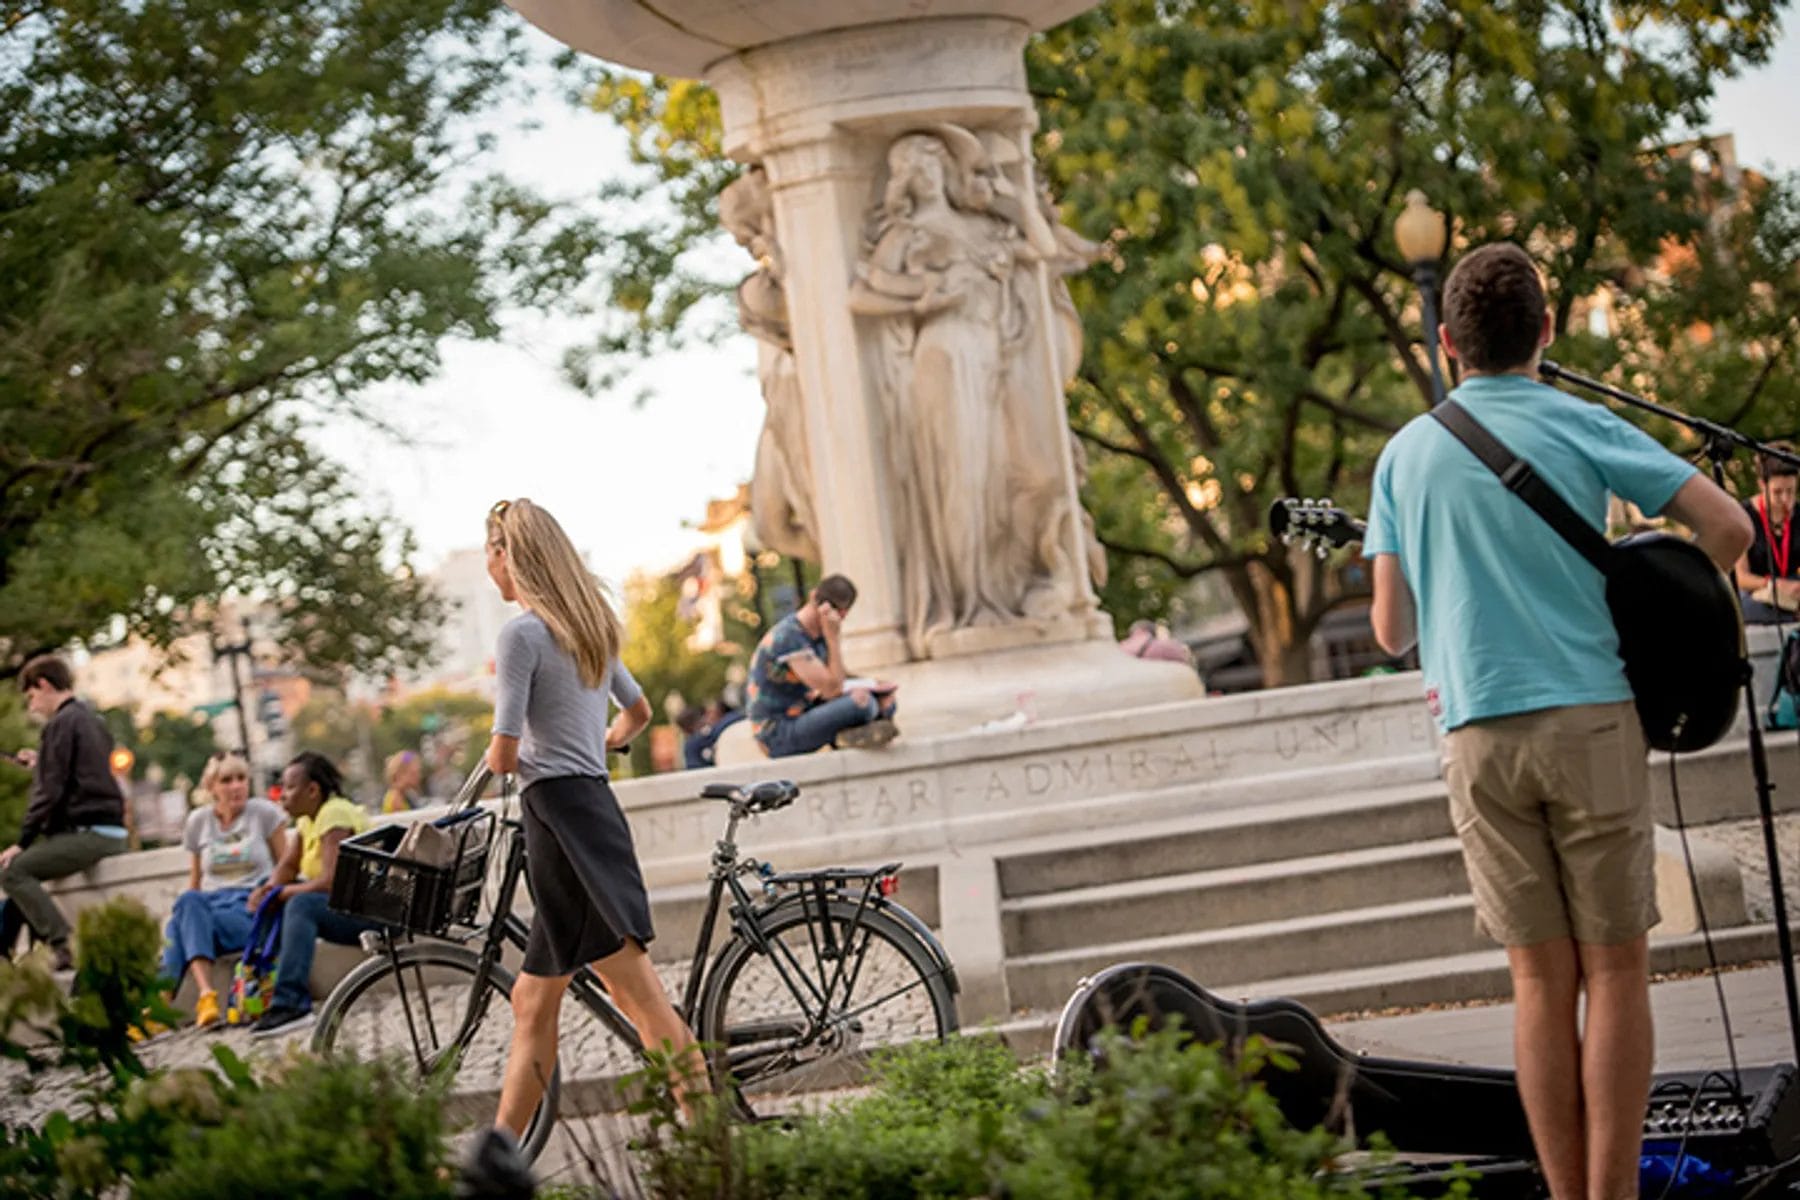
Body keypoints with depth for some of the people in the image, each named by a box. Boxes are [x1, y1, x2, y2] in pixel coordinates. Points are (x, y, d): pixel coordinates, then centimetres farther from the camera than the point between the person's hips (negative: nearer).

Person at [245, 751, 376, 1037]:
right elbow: (288, 866, 11)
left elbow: (330, 882, -26)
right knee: (269, 902, 9)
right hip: (341, 905, 10)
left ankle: (290, 1003, -42)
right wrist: (267, 889, -10)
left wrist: (283, 892, -17)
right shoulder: (308, 818, 13)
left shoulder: (335, 814, -17)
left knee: (302, 904, -33)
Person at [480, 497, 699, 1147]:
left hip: (561, 811, -9)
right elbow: (638, 711, 30)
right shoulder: (591, 628, 14)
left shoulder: (521, 633, -12)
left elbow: (504, 757, -16)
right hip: (595, 802, 9)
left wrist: (499, 756, 6)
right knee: (532, 1003, 12)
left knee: (640, 995, -10)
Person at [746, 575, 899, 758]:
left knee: (885, 701, 5)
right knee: (862, 701, -28)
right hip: (780, 737, -10)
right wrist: (834, 637, -22)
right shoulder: (789, 638, -23)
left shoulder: (818, 633, 6)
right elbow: (832, 689, -22)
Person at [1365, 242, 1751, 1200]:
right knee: (1614, 970, 4)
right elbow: (1728, 526, -6)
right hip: (1590, 719, -2)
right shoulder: (1580, 427, 0)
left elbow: (1391, 630, 6)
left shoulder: (1407, 454, 7)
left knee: (1542, 980, 7)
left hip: (1479, 734, 2)